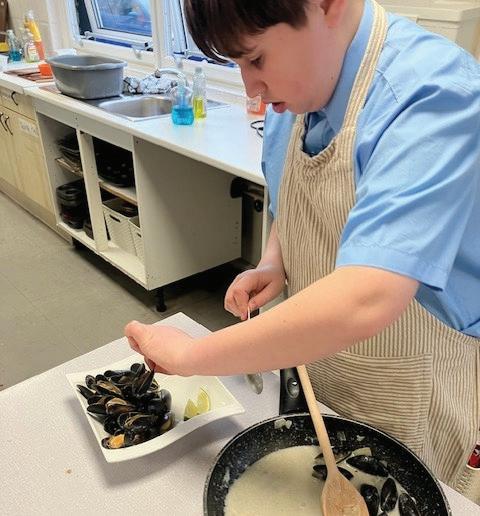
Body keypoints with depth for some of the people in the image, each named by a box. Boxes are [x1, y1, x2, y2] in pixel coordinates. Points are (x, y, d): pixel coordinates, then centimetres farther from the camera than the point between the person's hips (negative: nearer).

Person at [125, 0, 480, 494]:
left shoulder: (434, 98, -29)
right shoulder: (298, 91, -5)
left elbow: (364, 301, -41)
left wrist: (191, 354, -31)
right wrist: (273, 263, -8)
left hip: (410, 394, -6)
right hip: (313, 355, 6)